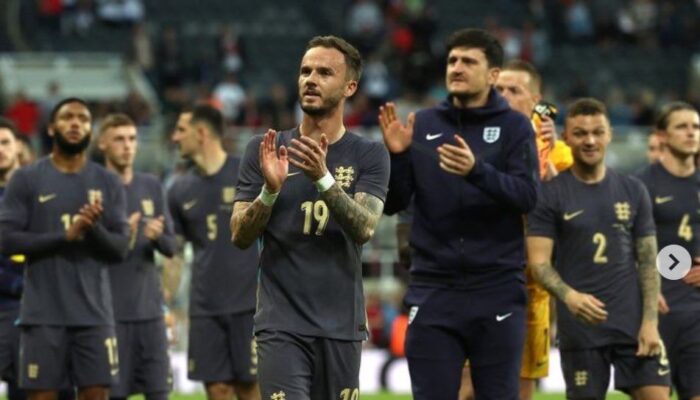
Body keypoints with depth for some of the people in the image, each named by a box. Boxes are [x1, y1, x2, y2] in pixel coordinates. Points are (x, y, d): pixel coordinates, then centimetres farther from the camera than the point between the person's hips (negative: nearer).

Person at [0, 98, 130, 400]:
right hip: (43, 313, -2)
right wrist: (64, 237, -16)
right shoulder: (26, 180, 3)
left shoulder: (108, 183, 8)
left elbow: (120, 248, 4)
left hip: (94, 312, 2)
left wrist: (94, 229, -17)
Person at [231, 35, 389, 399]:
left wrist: (323, 178, -27)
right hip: (282, 325, -1)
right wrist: (270, 189, -18)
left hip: (341, 326, 1)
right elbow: (240, 236, 0)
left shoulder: (369, 156, 3)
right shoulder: (264, 150, 5)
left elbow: (364, 228, -12)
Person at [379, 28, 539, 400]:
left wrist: (477, 171, -27)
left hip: (498, 292, -2)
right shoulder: (423, 124, 8)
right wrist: (397, 155, -11)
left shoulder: (514, 127, 2)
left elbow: (527, 195, -11)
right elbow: (392, 203, 7)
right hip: (433, 291, 2)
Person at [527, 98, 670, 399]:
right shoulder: (551, 194, 0)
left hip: (633, 326, 2)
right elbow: (538, 262, -6)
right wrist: (569, 296, -26)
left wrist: (650, 321, -2)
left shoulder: (633, 191, 9)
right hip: (580, 327, -2)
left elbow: (648, 261, 9)